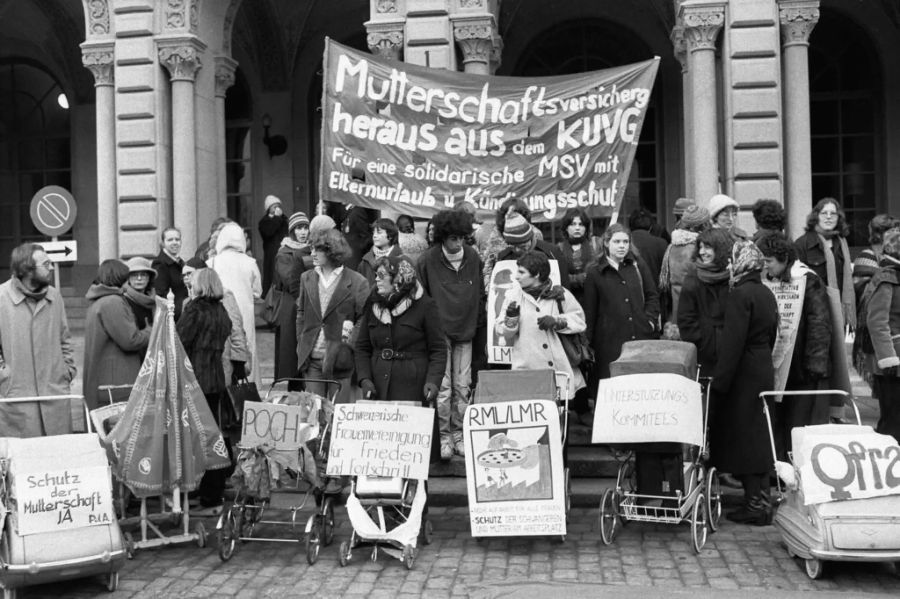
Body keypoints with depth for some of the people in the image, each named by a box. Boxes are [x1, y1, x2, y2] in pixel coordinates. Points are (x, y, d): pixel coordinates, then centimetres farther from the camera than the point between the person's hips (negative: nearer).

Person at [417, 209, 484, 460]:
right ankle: (444, 436, 9)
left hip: (465, 330, 3)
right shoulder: (428, 260, -9)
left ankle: (459, 434, 18)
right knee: (443, 387, -3)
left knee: (462, 387, 7)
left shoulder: (473, 257, 2)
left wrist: (477, 321, 8)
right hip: (439, 331, -3)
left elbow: (480, 293, 11)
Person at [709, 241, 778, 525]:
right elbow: (771, 335, 16)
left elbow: (732, 342, -21)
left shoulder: (739, 295, -16)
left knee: (743, 438, -1)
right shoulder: (767, 294, 11)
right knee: (760, 435, 13)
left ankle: (754, 505, 2)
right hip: (764, 369, 9)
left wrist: (719, 381, -19)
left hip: (743, 372, -8)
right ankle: (763, 500, 20)